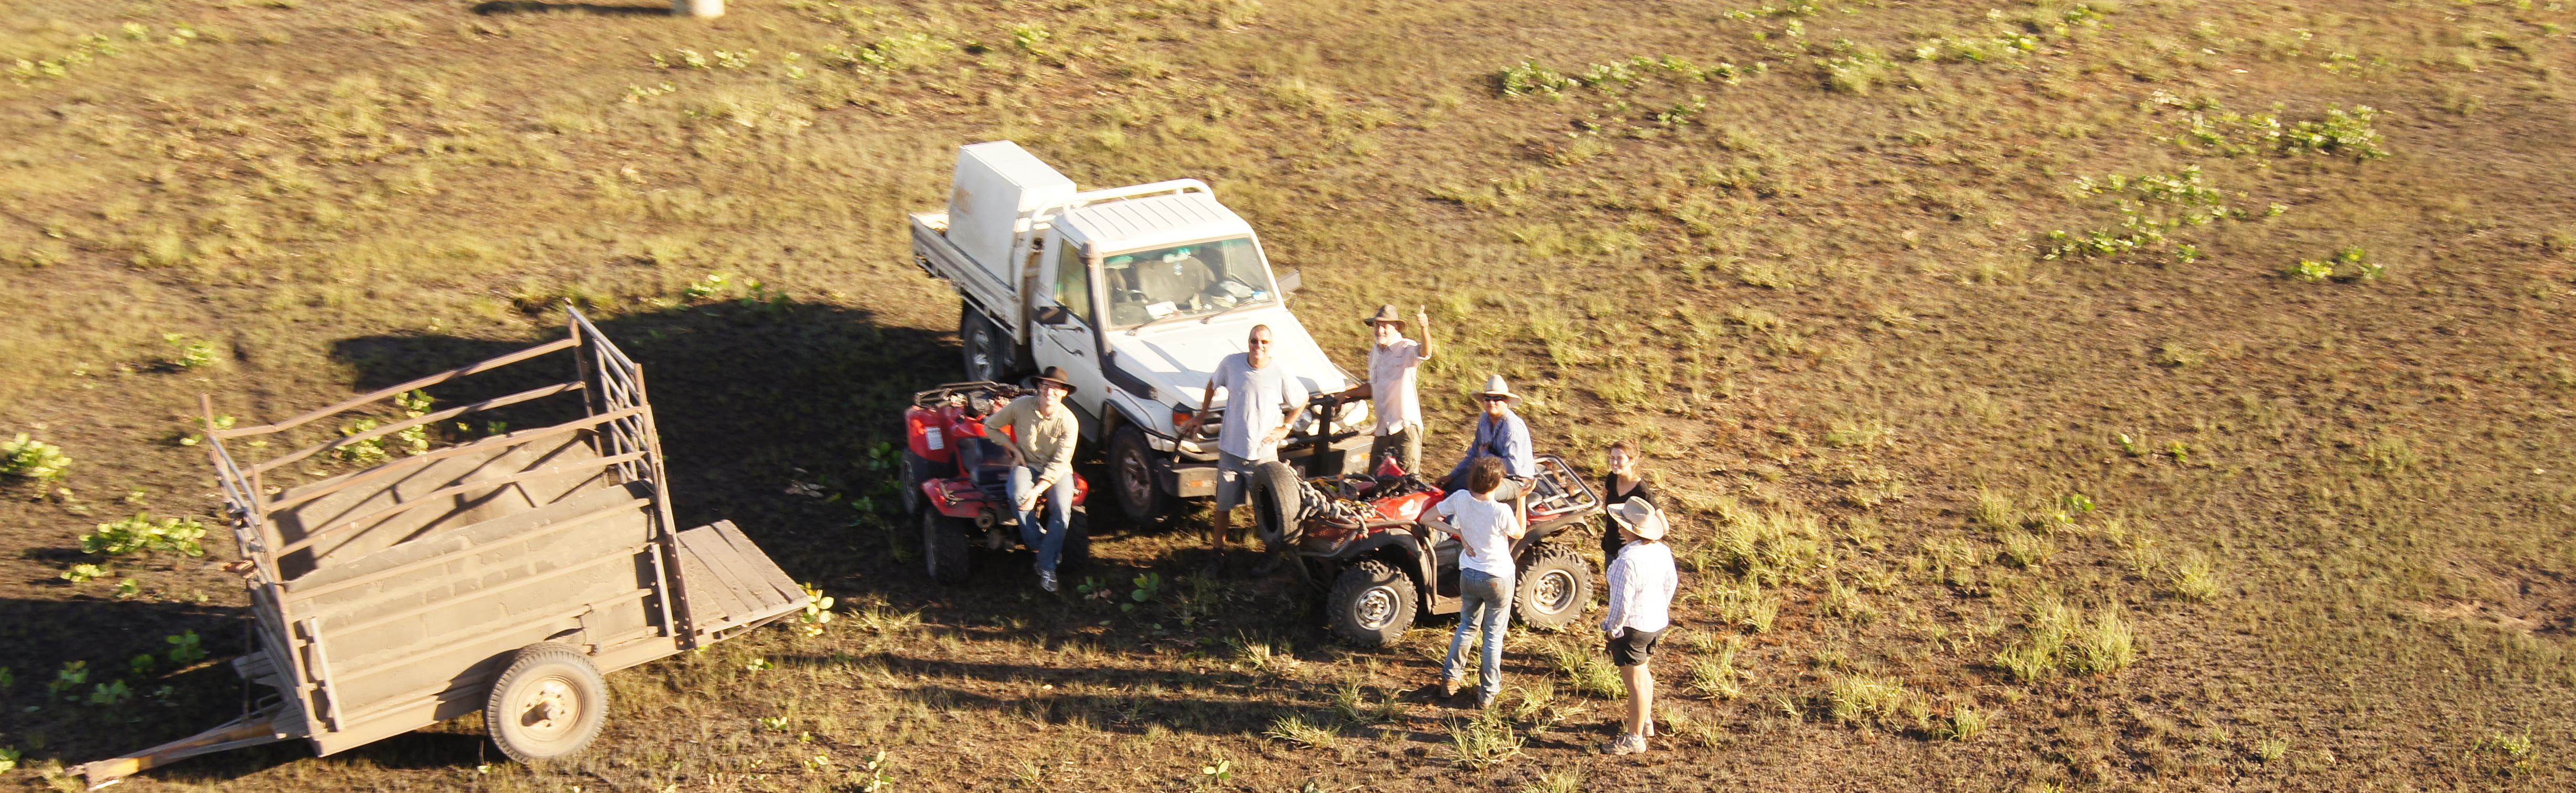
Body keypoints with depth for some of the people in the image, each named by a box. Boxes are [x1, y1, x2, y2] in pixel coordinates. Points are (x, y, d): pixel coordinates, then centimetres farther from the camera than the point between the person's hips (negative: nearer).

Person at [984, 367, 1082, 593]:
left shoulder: (1068, 422, -16)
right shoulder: (1021, 406, -13)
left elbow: (1059, 464, -17)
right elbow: (990, 426, 3)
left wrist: (1037, 491, -28)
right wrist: (1014, 449, -6)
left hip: (1056, 471, 0)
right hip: (1026, 464, 0)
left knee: (1062, 510, -27)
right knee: (1018, 497, -34)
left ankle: (1047, 566, -11)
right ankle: (1040, 544, -12)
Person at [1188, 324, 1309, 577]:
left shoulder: (1280, 373, -14)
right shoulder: (1231, 364, -9)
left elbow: (1302, 401, 2)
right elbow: (1213, 385, 11)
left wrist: (1285, 428, -5)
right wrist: (1202, 416, 12)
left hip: (1264, 454, -2)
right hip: (1230, 450, 2)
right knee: (1223, 506, 12)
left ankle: (1274, 554, 32)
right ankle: (1217, 555, 26)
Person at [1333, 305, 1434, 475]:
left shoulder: (1406, 348, -9)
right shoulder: (1375, 353, 16)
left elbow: (1424, 353, -34)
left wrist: (1425, 329, -52)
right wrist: (1347, 394, 25)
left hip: (1406, 426, -8)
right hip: (1383, 429, 8)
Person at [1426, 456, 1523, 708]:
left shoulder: (1460, 499, -15)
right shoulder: (1501, 511, -27)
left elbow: (1427, 519, -5)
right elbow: (1519, 534, -5)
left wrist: (1458, 532, -7)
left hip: (1469, 574, 4)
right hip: (1498, 579, -4)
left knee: (1468, 626, 25)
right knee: (1494, 635, 12)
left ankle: (1450, 678, 29)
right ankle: (1488, 693, 19)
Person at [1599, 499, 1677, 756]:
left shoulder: (1628, 560, -30)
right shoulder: (1662, 550, -4)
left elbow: (1622, 600, -26)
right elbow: (1671, 583, 10)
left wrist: (1612, 627, -10)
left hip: (1633, 627, -9)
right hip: (1657, 621, 9)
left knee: (1635, 681, 3)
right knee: (1644, 674, 26)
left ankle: (1635, 738, 15)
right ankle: (1646, 722, 42)